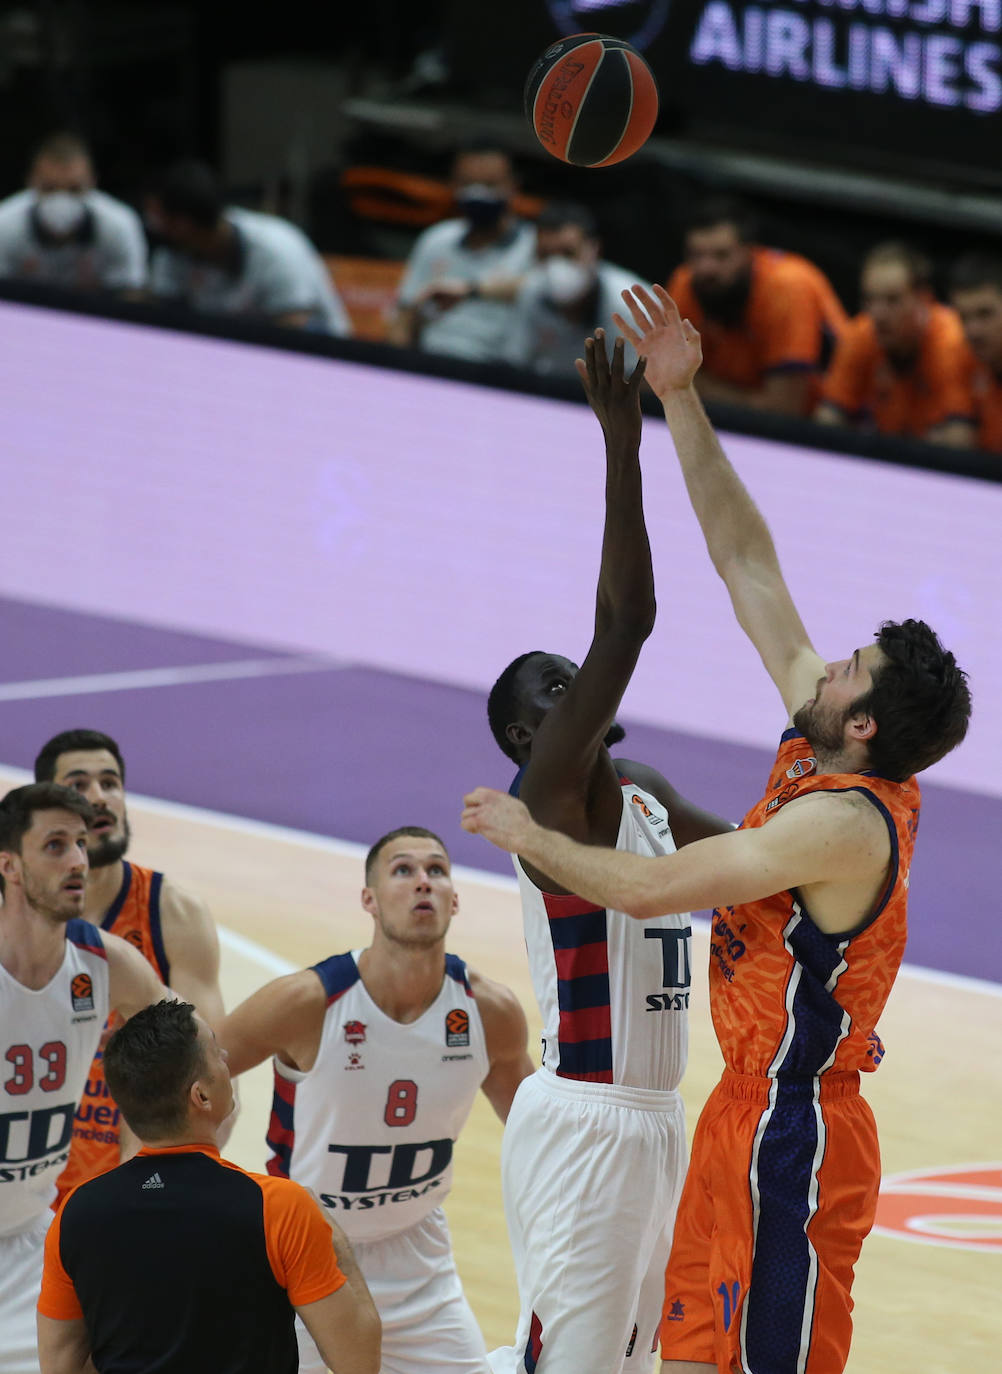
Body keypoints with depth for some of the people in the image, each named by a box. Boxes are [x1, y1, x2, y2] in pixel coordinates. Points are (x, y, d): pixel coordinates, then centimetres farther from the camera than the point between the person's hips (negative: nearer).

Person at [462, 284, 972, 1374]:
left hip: (793, 1131, -9)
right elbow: (745, 559, 6)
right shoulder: (814, 752, 3)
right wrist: (677, 401, 3)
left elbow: (647, 887, -22)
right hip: (749, 1110, 9)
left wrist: (525, 834, -7)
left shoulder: (843, 823, -22)